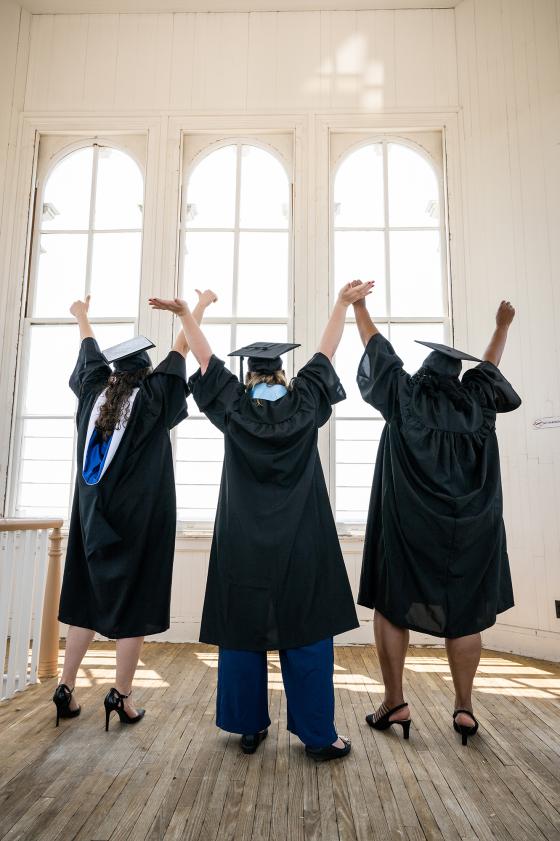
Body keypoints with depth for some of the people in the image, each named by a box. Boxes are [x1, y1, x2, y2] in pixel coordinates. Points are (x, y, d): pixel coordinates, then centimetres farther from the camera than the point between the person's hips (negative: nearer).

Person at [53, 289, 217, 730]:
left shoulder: (95, 395, 6)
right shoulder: (151, 399, -6)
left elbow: (92, 356, 22)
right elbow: (181, 350, 1)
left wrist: (82, 317, 41)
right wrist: (200, 306, 13)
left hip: (94, 515, 5)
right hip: (139, 520, -5)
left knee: (87, 599, 13)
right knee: (133, 602, 2)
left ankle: (66, 689, 18)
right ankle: (122, 696, 7)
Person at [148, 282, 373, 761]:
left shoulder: (233, 408, 2)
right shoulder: (305, 404, 1)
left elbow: (206, 358, 10)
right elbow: (326, 351, 9)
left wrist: (184, 314, 19)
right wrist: (344, 303, 18)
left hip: (243, 544, 1)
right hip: (301, 545, -1)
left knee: (242, 631, 11)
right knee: (306, 633, 5)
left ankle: (250, 728, 22)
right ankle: (318, 736, 11)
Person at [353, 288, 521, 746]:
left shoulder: (404, 395, 1)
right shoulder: (476, 401, 7)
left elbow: (378, 347, 10)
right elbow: (490, 365, 26)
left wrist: (358, 305, 22)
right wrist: (502, 327, 42)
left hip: (405, 523, -2)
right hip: (466, 526, 3)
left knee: (392, 605, 7)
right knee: (463, 611, 11)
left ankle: (395, 702, 10)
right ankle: (464, 707, 15)